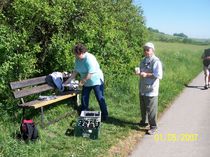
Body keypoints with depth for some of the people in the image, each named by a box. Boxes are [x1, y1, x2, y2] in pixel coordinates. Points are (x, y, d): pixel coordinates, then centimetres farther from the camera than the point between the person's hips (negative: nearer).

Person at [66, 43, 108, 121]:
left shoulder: (89, 59, -26)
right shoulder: (77, 59, 0)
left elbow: (90, 73, -28)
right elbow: (75, 71, 7)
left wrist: (83, 81, -19)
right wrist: (68, 80, 4)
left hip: (96, 81, -8)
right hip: (86, 82, 8)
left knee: (100, 98, -3)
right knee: (84, 98, 11)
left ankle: (105, 116, 8)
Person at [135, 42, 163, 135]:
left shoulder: (156, 61, -13)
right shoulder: (143, 60, 12)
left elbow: (159, 75, -21)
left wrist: (147, 74, -24)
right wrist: (138, 72, 0)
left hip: (151, 90, -8)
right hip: (142, 89, 8)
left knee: (151, 109, -1)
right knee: (143, 107, 20)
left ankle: (153, 126, 11)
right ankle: (144, 122, 38)